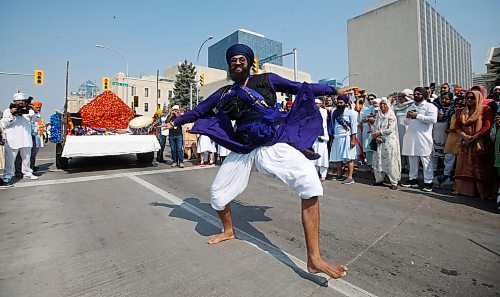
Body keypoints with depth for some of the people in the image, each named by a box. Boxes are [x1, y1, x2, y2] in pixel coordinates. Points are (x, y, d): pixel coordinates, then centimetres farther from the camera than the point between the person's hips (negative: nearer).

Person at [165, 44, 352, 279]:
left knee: (309, 182, -26)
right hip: (244, 149, 4)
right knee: (217, 194, 4)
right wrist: (176, 121, 33)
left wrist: (334, 90, 13)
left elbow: (301, 88, 11)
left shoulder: (267, 80, 8)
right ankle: (228, 230, 37)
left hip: (275, 144, -3)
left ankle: (314, 259, -17)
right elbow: (199, 111, 24)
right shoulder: (224, 94, 14)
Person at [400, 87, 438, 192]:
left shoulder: (429, 106, 1)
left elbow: (433, 119, -15)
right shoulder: (411, 107, 21)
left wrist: (417, 115, -11)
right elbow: (406, 122, 24)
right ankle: (413, 180, 18)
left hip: (423, 137, -6)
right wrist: (408, 117, 3)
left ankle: (428, 183, 2)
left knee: (426, 160, -3)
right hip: (411, 137, 6)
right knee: (412, 159, 10)